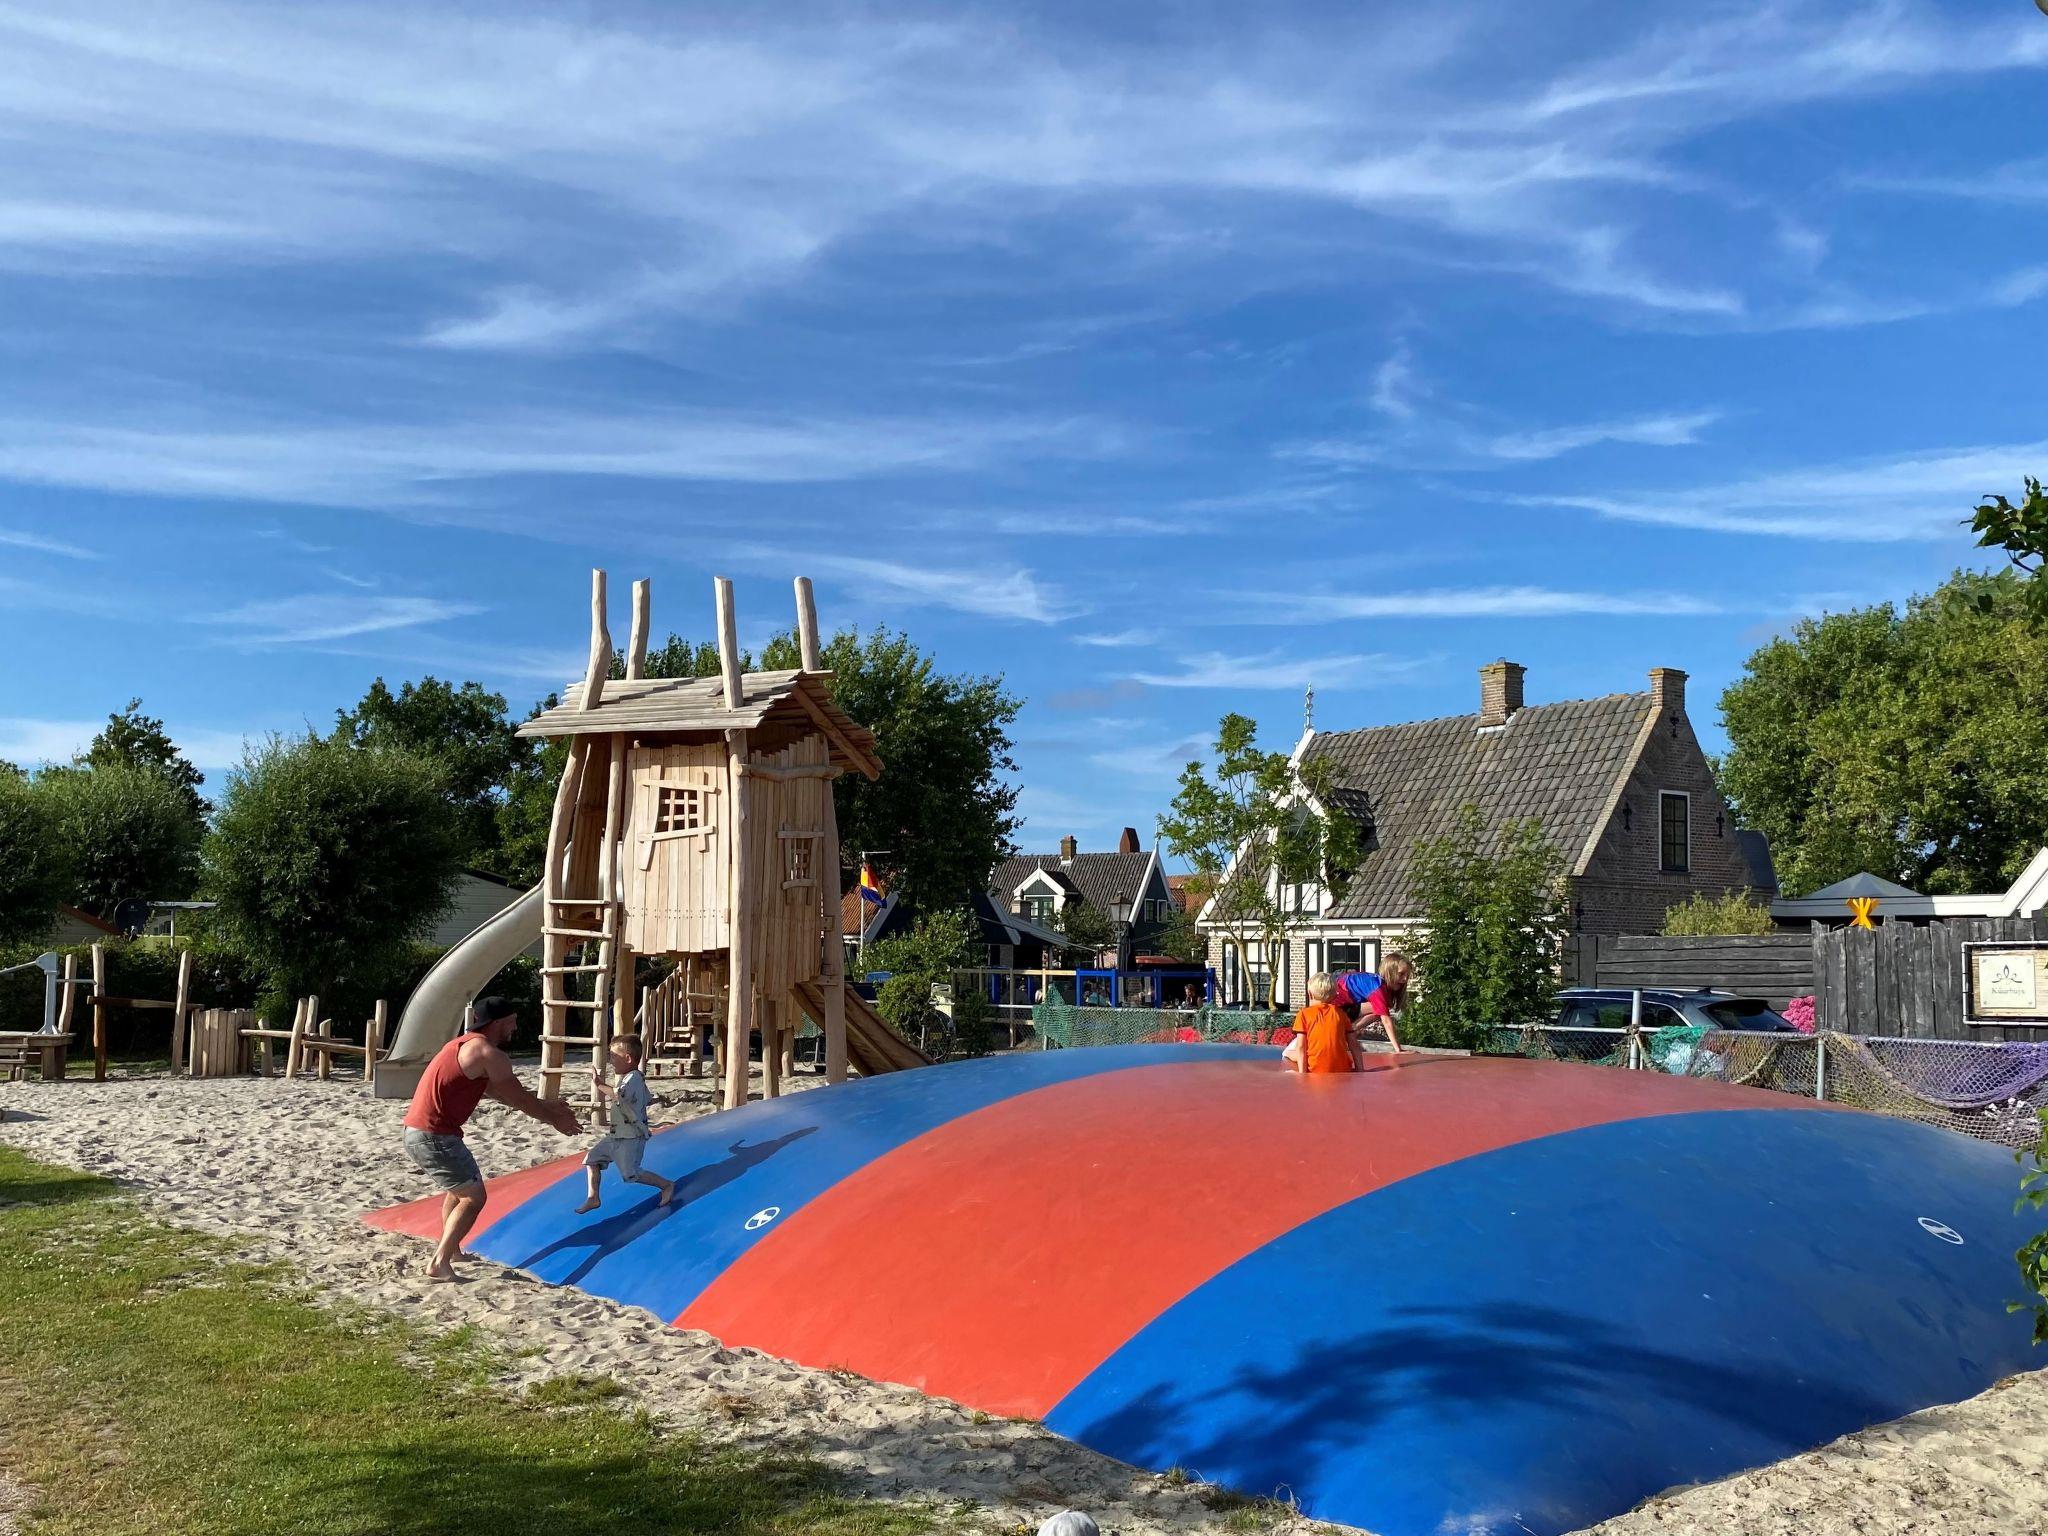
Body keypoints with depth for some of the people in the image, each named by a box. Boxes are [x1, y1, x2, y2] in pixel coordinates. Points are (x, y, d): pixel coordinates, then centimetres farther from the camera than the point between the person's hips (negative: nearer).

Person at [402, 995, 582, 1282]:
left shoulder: (467, 1044, 18)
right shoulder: (488, 1054, -13)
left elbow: (498, 1092, 26)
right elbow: (520, 1099, -6)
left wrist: (547, 1106, 27)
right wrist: (555, 1120, 9)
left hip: (416, 1132, 10)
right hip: (435, 1136, -10)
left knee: (460, 1187, 28)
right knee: (474, 1196, -3)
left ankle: (451, 1249, 37)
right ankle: (439, 1264, -6)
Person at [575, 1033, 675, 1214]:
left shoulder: (634, 1077, -19)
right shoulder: (625, 1078, 13)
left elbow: (618, 1095, -39)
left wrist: (600, 1085, -23)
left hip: (631, 1137, -10)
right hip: (616, 1135, 10)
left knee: (631, 1174, -8)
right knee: (592, 1159, 7)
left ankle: (666, 1185, 6)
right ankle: (593, 1199, 13)